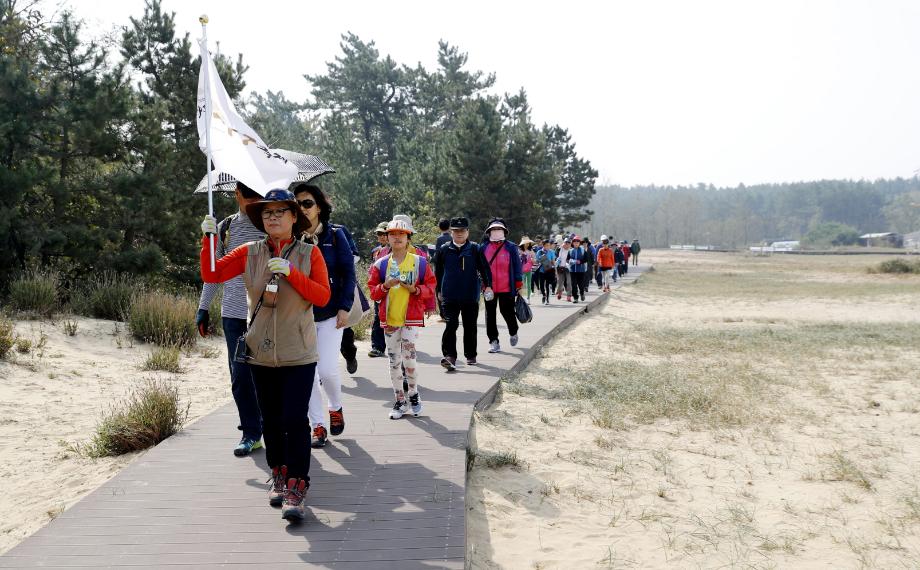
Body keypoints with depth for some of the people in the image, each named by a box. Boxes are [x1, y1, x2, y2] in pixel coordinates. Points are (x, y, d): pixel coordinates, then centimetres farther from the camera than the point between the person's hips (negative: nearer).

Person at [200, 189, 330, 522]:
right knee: (271, 420, 12)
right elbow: (211, 275, -1)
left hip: (298, 355, -3)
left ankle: (296, 489, -6)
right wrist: (208, 239, -13)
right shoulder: (249, 253, 3)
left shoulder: (309, 253, -2)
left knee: (294, 420, -11)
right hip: (261, 354, 3)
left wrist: (291, 272, -19)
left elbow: (323, 297, -10)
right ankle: (279, 477, 29)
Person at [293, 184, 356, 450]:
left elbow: (348, 273, 0)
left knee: (327, 369, -8)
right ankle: (318, 426, 15)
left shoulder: (335, 235, -1)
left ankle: (336, 408, 22)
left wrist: (344, 307, -7)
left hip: (330, 313, -2)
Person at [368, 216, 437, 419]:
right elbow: (373, 292, 5)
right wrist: (386, 286, -14)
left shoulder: (420, 262, 2)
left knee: (408, 355, -12)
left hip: (411, 318, -3)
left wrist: (416, 289, -15)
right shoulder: (381, 264, 6)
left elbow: (430, 287, 3)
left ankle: (413, 394, 11)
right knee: (394, 360, 6)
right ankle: (400, 401, 16)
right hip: (389, 318, 3)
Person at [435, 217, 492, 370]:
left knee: (470, 327, 11)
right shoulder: (444, 249, 5)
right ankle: (449, 356, -16)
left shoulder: (475, 249, 2)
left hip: (470, 296, 1)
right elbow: (438, 271, 14)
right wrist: (439, 291, 16)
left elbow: (484, 268, 1)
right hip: (450, 296, 0)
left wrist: (488, 285, -11)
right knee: (451, 324, -12)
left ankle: (470, 356, 24)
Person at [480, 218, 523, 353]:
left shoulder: (511, 248, 0)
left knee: (507, 312, 6)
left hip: (506, 288, -2)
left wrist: (519, 285, -1)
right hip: (489, 289, 2)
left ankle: (513, 333, 35)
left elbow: (517, 266, 2)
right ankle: (493, 341, 12)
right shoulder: (483, 248, 5)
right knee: (490, 315, 3)